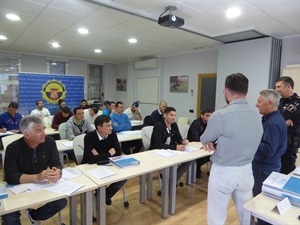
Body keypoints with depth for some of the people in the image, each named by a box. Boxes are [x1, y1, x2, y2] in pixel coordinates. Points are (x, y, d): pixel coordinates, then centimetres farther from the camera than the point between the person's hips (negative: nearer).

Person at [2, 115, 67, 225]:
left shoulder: (49, 142, -12)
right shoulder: (13, 148, -20)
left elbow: (56, 164, -11)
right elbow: (10, 176, -25)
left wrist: (57, 172, -35)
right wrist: (36, 177, -39)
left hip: (41, 185, 3)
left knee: (61, 202, -14)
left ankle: (33, 216, 14)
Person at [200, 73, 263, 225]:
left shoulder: (220, 115, -22)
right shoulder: (256, 116, -1)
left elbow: (204, 140, -6)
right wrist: (216, 143, -4)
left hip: (223, 172, -6)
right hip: (246, 170, 6)